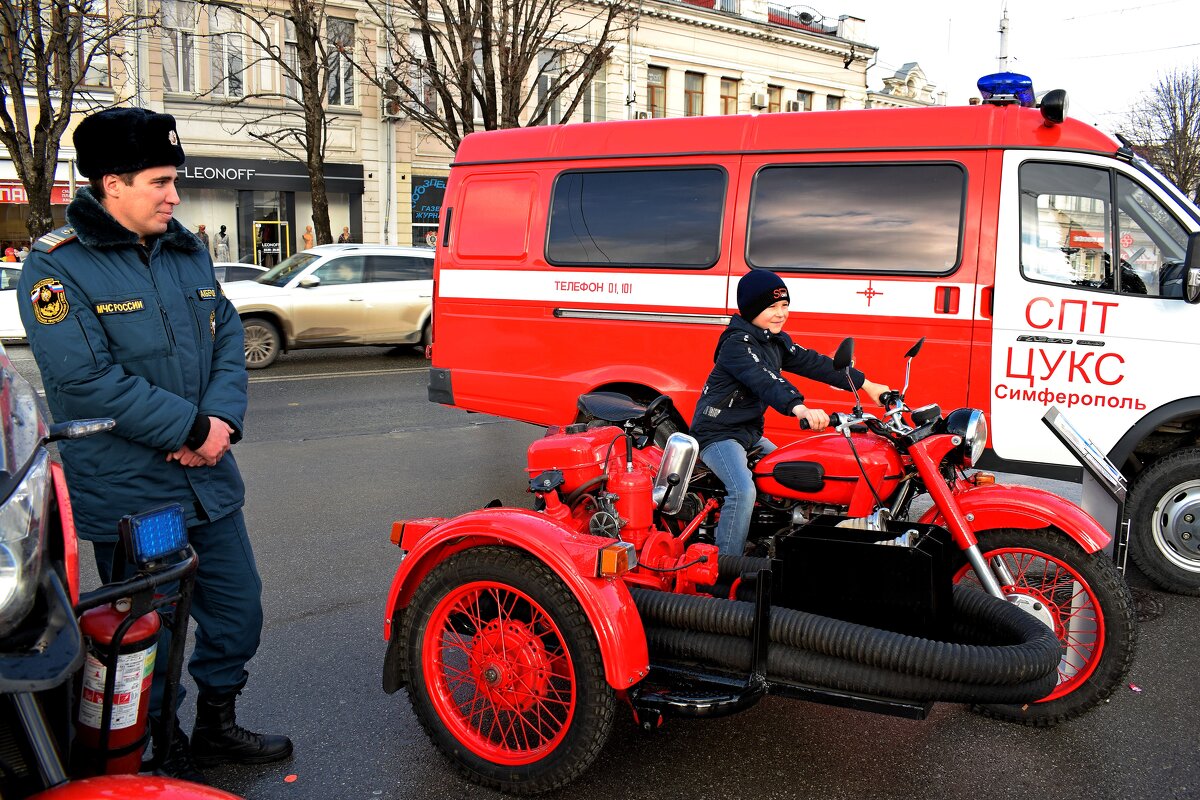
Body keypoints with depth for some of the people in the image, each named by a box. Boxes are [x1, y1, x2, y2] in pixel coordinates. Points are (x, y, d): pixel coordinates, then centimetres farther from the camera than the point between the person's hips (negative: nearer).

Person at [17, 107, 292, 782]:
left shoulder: (188, 251, 9)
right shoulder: (57, 265, -10)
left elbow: (229, 338, 7)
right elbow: (87, 379, -19)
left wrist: (221, 419, -11)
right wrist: (189, 429, -19)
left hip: (209, 481, 6)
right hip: (127, 495, -6)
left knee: (238, 612, 16)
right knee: (147, 642, 9)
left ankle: (217, 726, 39)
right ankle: (159, 754, 32)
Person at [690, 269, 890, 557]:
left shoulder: (777, 341, 10)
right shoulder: (737, 344, -19)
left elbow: (813, 363, 11)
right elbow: (764, 381, -36)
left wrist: (866, 384, 10)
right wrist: (800, 409, -52)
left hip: (750, 432, 10)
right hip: (718, 432, -10)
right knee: (743, 490, -29)